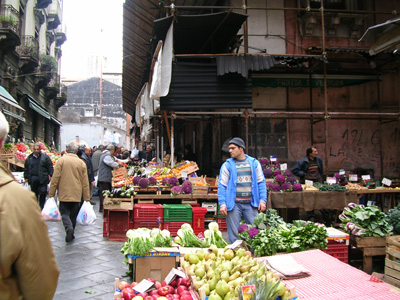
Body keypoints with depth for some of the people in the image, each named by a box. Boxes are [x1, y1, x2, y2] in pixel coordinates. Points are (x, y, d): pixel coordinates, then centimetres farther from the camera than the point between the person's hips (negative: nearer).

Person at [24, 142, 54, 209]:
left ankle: (42, 207, 3)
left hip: (42, 178, -3)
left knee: (43, 192, -9)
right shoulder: (29, 158, 12)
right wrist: (26, 177, 14)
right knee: (34, 193, 10)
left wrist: (50, 175, -7)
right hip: (33, 178, 3)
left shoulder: (45, 157, 2)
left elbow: (50, 167, 0)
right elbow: (26, 168, 18)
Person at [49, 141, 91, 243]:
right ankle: (71, 234, 20)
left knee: (65, 212, 3)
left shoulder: (61, 160, -6)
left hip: (64, 193, -3)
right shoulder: (81, 163, 2)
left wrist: (51, 192, 2)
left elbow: (55, 178, -7)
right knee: (73, 214, 13)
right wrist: (87, 197, 10)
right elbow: (85, 182, 5)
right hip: (77, 194, 3)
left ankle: (69, 228, -22)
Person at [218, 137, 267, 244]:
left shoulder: (254, 163, 8)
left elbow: (261, 182, 9)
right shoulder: (227, 165, 3)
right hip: (234, 204, -1)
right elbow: (222, 185, 1)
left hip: (251, 204, 2)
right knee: (234, 235, 3)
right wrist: (222, 204, -8)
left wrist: (262, 200, 0)